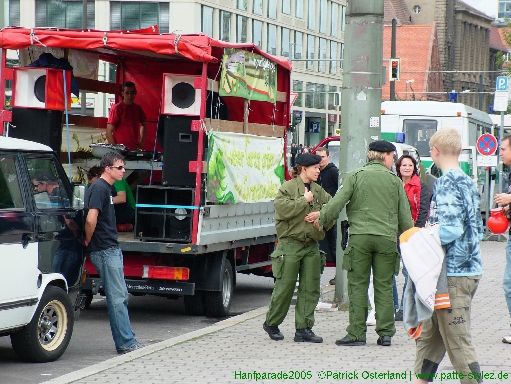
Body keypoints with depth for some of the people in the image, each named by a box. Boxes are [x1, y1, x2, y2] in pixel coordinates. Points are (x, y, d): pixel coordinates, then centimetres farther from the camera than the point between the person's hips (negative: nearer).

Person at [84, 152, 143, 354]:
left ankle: (128, 340, 18)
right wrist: (88, 241, -10)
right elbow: (91, 218, -25)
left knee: (121, 296, 13)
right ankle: (126, 343, -4)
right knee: (117, 299, -7)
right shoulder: (99, 188, -15)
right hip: (105, 251, -10)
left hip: (112, 249, 10)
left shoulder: (106, 188, 16)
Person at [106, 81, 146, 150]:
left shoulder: (137, 108, 9)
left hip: (135, 149, 5)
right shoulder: (117, 108, -6)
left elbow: (142, 125, 27)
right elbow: (109, 132, -9)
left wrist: (140, 142, 16)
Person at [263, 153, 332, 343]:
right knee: (285, 286, -2)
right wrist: (304, 200, -12)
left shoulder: (319, 191, 15)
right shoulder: (288, 188, -4)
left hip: (311, 245, 6)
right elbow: (282, 209, -18)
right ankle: (271, 324, 15)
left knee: (310, 288, 2)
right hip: (290, 243, -6)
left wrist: (321, 214, -7)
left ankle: (304, 329, 6)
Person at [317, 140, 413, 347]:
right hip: (387, 239, 1)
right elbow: (405, 216, 10)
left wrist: (321, 220, 11)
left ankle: (357, 333, 1)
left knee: (358, 286, 2)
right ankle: (385, 333, 6)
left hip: (360, 237, -1)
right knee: (384, 287, 6)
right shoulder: (394, 180, 7)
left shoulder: (355, 176, 3)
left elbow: (336, 203, -5)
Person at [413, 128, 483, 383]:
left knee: (457, 341, -8)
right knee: (430, 333, 19)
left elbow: (450, 229, -23)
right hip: (470, 268, 10)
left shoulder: (447, 183, -13)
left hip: (453, 272, -10)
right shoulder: (468, 182, 15)